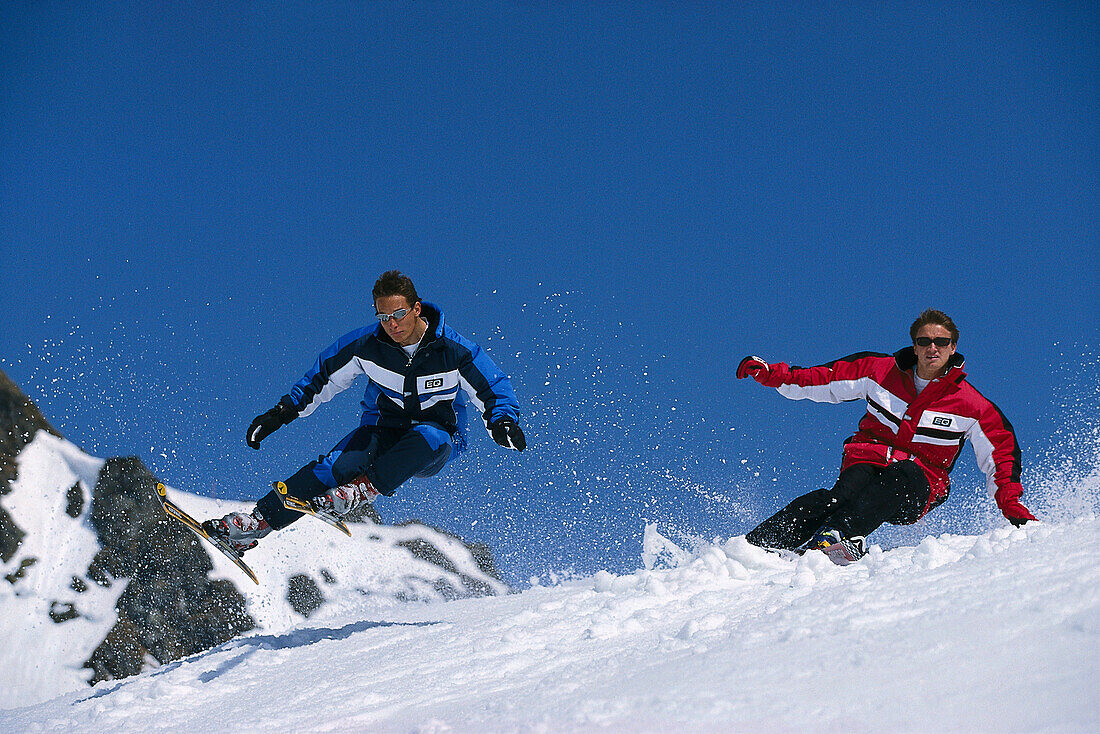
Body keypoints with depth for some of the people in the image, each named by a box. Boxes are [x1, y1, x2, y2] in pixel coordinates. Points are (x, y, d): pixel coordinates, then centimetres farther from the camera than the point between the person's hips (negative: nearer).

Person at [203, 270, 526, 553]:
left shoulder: (454, 350, -18)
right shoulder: (366, 345, -10)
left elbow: (495, 392, -8)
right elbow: (322, 378, 6)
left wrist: (502, 423, -29)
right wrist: (281, 413, 0)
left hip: (433, 450, -1)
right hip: (383, 430, 2)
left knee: (429, 437, -39)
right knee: (336, 465, -27)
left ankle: (365, 489, -32)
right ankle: (261, 520, -26)